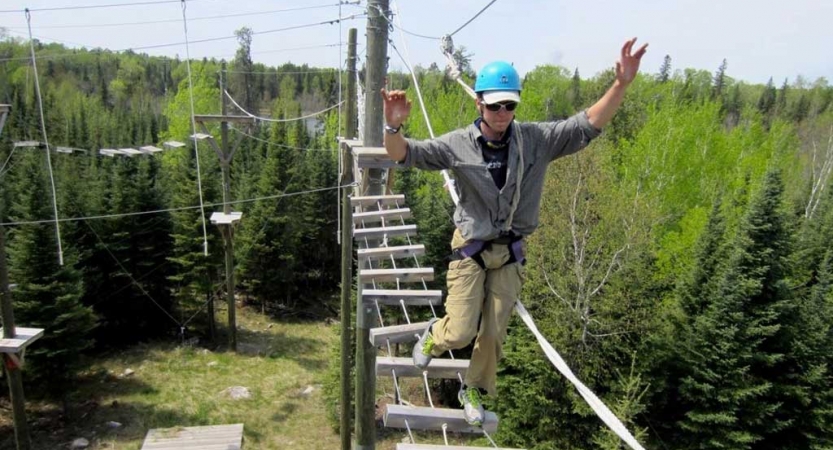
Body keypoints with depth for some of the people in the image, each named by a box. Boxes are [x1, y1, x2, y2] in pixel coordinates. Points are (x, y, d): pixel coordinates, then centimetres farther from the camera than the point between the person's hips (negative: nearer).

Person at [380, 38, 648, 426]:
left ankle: (473, 390, 40)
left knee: (494, 334, 12)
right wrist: (393, 125, -39)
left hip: (510, 253, 2)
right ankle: (433, 335, 38)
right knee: (460, 333, -2)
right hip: (470, 251, -2)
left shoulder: (537, 140, -8)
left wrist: (621, 84, -23)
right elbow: (404, 154, -17)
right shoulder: (458, 145, -12)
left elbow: (587, 125, -9)